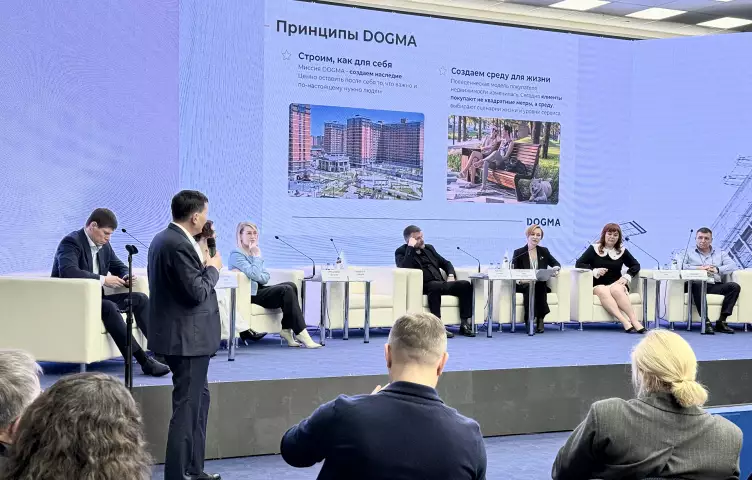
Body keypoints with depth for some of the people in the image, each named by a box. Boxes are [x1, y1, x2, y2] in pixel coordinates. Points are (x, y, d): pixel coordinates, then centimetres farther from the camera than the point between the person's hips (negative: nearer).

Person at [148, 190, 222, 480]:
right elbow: (197, 293, -22)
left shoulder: (165, 239, 10)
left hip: (185, 336, 11)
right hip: (187, 337, -11)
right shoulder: (179, 245, -22)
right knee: (187, 406, -4)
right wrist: (213, 268, -8)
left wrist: (204, 263, 8)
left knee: (198, 400, 19)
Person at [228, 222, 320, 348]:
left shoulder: (252, 252, 19)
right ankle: (301, 333, -25)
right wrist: (257, 256, -12)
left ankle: (286, 330, -17)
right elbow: (255, 275, -21)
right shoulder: (236, 254, -9)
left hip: (259, 289, 9)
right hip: (250, 295, -9)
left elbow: (265, 277, 11)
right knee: (287, 290, -24)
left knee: (291, 285, -13)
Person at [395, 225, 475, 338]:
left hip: (440, 284, 6)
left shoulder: (429, 248, 24)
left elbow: (446, 263, 29)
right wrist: (411, 247, -13)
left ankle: (464, 324, -20)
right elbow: (405, 268, -15)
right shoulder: (401, 252, 7)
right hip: (425, 286, -6)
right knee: (435, 286, -39)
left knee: (465, 285, -17)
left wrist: (451, 275, 9)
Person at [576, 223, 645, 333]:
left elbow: (636, 265, 17)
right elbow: (579, 264, 1)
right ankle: (625, 322, -48)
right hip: (597, 285, -1)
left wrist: (626, 277, -1)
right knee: (603, 291, -36)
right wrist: (594, 271, -14)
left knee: (616, 290, -35)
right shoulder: (594, 248, 8)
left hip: (616, 284, 1)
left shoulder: (622, 251, 13)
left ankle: (634, 320, -42)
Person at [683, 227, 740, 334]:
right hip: (699, 285, -3)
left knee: (735, 286, -24)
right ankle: (706, 321, -40)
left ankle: (721, 321, -26)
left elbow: (732, 265, 9)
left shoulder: (721, 254, 27)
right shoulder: (688, 253, 20)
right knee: (696, 285, -38)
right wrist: (699, 268, -8)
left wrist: (717, 269, -7)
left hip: (716, 286, 3)